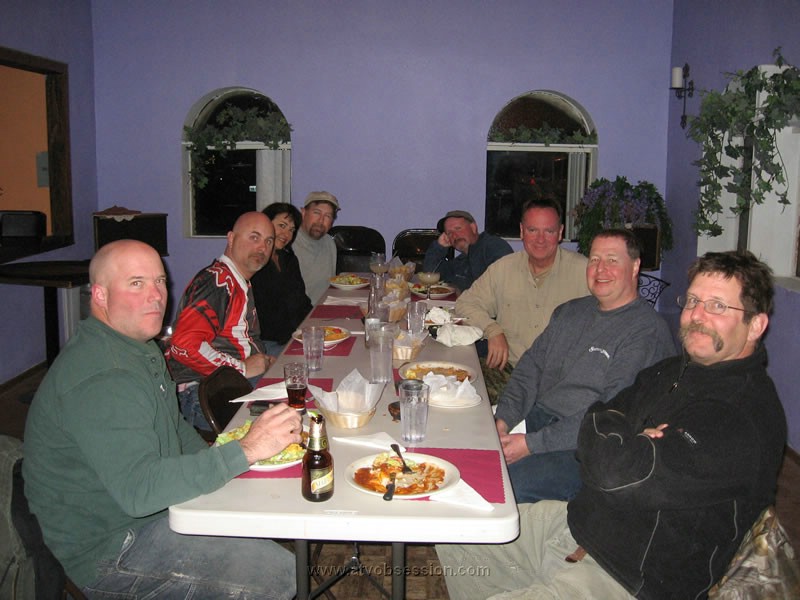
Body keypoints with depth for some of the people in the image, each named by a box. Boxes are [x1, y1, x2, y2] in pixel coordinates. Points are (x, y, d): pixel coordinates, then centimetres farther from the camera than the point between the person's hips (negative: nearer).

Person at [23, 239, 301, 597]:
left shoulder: (139, 346, 8)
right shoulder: (99, 379, -28)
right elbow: (138, 490, -36)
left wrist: (216, 468, 3)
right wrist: (245, 451, -37)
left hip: (154, 505, 10)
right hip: (112, 547, -10)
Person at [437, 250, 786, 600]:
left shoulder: (748, 415, -23)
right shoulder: (675, 370, 8)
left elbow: (619, 474, -32)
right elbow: (595, 419, 10)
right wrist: (637, 443, -12)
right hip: (580, 521, 9)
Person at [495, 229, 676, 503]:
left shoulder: (648, 331, -11)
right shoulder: (570, 312, 15)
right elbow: (530, 368, 14)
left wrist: (532, 444, -20)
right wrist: (502, 421, -4)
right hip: (536, 417, 7)